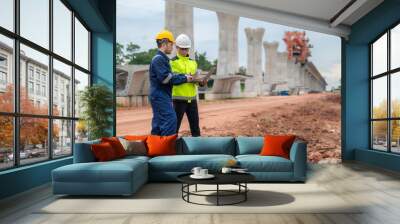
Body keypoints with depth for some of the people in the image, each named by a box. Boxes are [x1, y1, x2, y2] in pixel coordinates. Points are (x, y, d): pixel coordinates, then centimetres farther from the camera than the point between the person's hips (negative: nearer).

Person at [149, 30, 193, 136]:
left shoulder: (162, 58, 20)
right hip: (160, 96, -10)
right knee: (170, 119, -14)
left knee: (158, 123, 12)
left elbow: (169, 76, 19)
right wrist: (184, 78, -14)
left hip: (161, 96, 10)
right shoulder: (159, 59, -13)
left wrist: (184, 76, 4)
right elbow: (165, 78, -21)